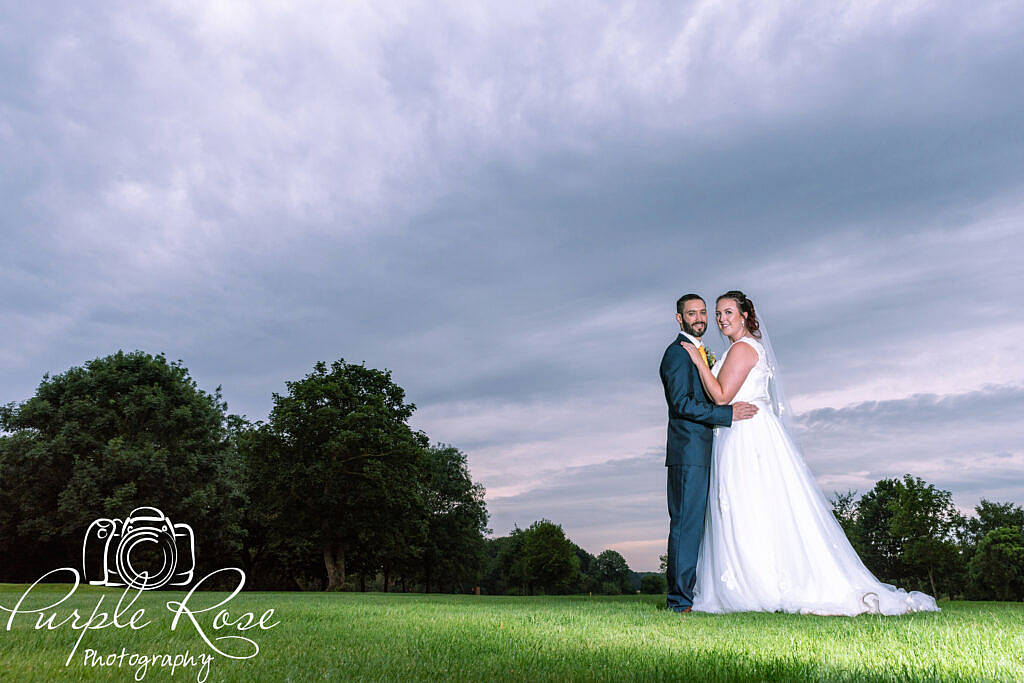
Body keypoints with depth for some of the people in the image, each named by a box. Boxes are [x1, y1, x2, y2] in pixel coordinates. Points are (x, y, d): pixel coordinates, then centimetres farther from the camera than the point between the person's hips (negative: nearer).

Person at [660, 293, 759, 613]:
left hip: (705, 454, 9)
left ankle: (698, 594, 17)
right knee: (686, 523, -8)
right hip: (688, 452, -9)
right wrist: (729, 413, -19)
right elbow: (682, 404, -17)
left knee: (700, 524, 10)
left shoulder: (702, 353, 23)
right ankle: (680, 599, -3)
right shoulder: (676, 352, -7)